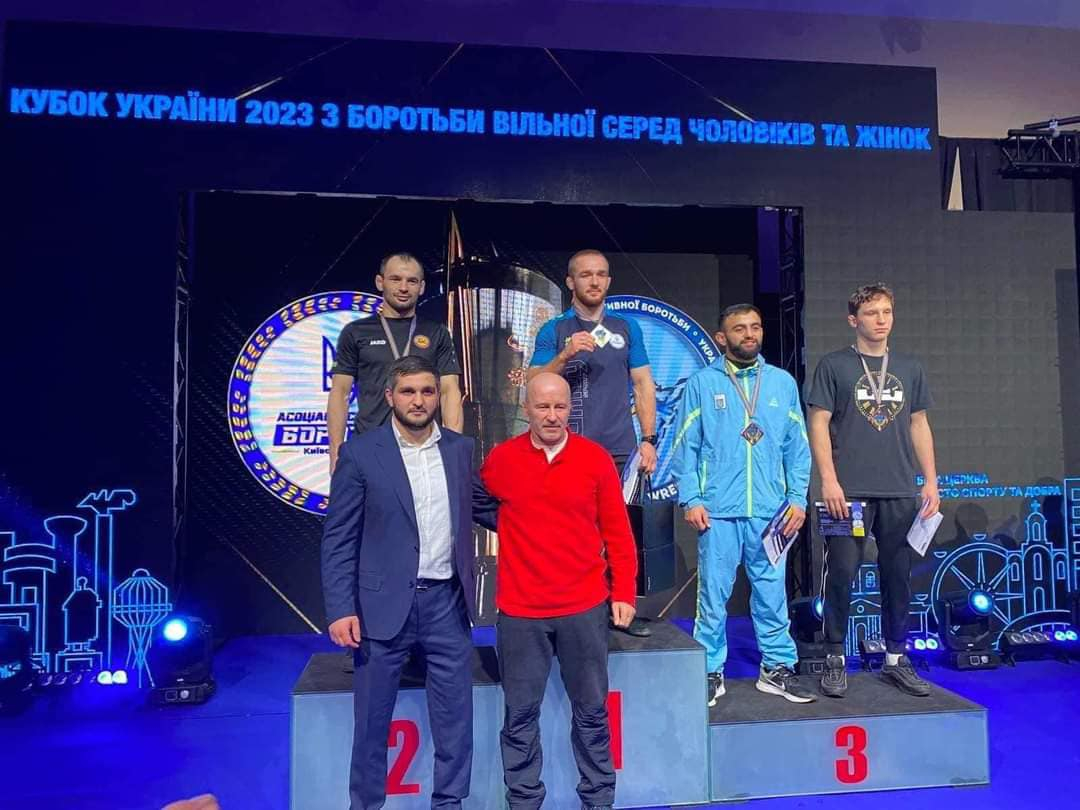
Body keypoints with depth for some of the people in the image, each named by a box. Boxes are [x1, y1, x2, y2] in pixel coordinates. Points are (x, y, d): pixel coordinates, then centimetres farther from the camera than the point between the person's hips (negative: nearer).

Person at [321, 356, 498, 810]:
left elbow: (484, 508, 16)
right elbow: (338, 539, -5)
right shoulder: (360, 453, -5)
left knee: (455, 717, 12)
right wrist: (340, 609, -11)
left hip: (447, 601, 3)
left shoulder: (461, 448, 5)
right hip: (384, 603, -2)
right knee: (372, 719, 12)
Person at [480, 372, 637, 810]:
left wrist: (624, 592, 1)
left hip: (585, 608, 0)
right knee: (520, 713, 11)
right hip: (519, 611, 0)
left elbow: (617, 531, 2)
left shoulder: (596, 458, -2)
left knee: (591, 710, 14)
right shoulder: (500, 459, -2)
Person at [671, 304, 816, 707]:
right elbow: (686, 445, 1)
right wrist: (691, 499, -6)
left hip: (770, 509, 2)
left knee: (772, 591, 9)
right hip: (718, 511, -2)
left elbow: (797, 446, 10)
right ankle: (711, 672, 15)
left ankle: (777, 667, 24)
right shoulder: (702, 383, 3)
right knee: (713, 594, 3)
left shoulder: (783, 382, 10)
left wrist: (797, 498, 3)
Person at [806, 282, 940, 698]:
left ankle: (895, 659, 22)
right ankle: (835, 659, 9)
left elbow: (919, 425, 16)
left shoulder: (910, 368, 14)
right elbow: (819, 424, -3)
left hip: (901, 492, 4)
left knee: (898, 576, 9)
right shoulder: (834, 365, 1)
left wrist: (931, 480, 9)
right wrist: (829, 481, -11)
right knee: (841, 573, -3)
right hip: (850, 492, -4)